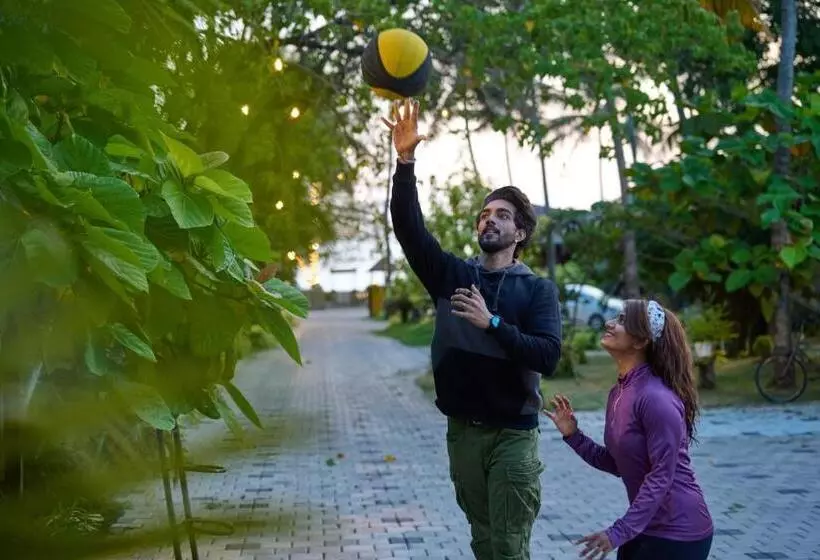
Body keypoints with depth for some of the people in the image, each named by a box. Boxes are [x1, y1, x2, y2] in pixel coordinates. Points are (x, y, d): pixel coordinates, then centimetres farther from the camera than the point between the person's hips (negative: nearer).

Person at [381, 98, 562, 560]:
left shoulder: (538, 290, -1)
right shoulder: (452, 275, 6)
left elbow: (548, 357, -15)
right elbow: (409, 227, -7)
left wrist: (492, 322, -23)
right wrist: (406, 161, -18)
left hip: (513, 434, -3)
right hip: (463, 431, 3)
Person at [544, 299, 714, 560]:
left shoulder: (657, 398, -21)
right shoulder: (618, 393, 5)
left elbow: (661, 476, -22)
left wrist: (619, 532, -23)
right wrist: (573, 435, 0)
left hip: (679, 532, -8)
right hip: (645, 526, 8)